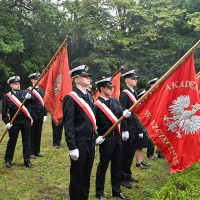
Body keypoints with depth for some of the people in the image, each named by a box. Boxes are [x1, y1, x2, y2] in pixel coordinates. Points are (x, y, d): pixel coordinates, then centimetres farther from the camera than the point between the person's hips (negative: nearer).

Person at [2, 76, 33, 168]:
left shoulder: (25, 93, 6)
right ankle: (8, 160, 24)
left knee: (26, 141, 5)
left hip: (26, 121, 1)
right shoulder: (7, 97, 3)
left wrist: (29, 97, -35)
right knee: (12, 141, 8)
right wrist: (7, 122, -6)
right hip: (14, 123, -1)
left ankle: (27, 161, 15)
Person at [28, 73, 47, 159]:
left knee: (38, 134, 12)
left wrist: (45, 114, 10)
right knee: (31, 134, 3)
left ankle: (37, 151, 23)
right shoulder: (29, 91, -8)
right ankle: (31, 152, 12)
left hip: (40, 115, 6)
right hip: (33, 116, -6)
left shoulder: (41, 90, 11)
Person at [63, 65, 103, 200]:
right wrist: (72, 147, -19)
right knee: (77, 176, 6)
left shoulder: (89, 97, 13)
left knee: (87, 175, 18)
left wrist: (96, 137, 16)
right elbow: (68, 124, -17)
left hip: (90, 143, 7)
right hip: (79, 144, -7)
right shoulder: (70, 98, -13)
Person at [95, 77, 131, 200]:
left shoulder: (115, 101, 8)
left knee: (117, 165, 16)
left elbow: (121, 115, 14)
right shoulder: (96, 106, -13)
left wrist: (125, 114, -5)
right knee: (103, 166, 6)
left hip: (117, 138, 7)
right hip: (106, 140, -6)